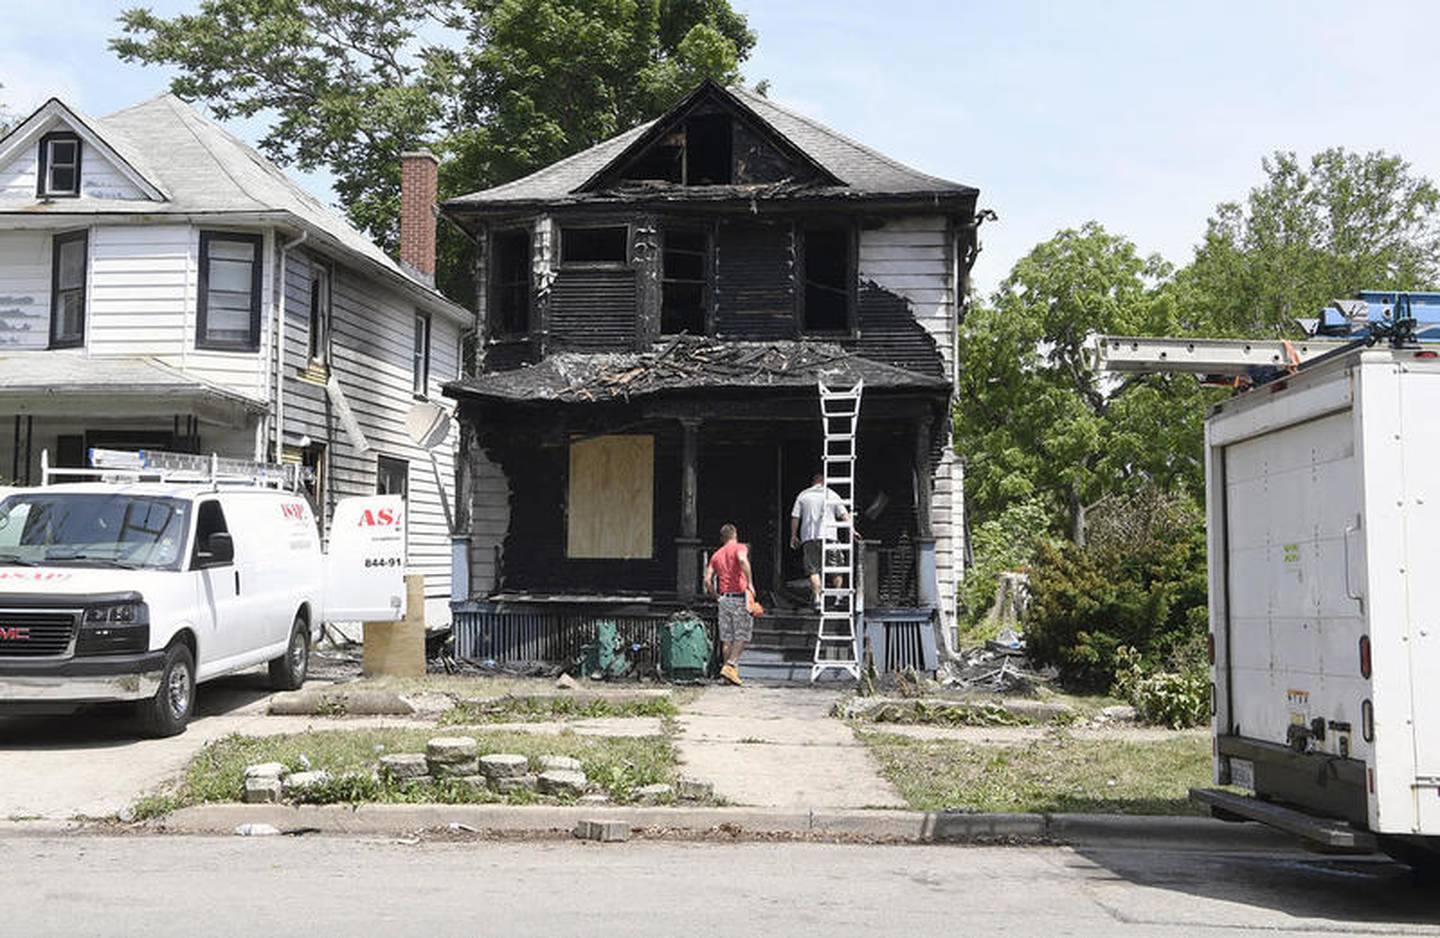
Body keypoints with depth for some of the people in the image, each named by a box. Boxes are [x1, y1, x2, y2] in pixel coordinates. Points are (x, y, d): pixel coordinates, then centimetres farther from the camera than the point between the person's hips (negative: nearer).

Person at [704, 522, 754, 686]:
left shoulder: (716, 555, 15)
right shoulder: (739, 548, 0)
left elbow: (707, 580, 9)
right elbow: (743, 560, -24)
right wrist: (750, 583, -21)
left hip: (724, 598, 5)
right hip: (739, 597, -5)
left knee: (727, 638, 8)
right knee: (742, 636, -1)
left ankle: (731, 671, 8)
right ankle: (730, 666, -13)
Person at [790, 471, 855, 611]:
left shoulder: (803, 495, 11)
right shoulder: (831, 494, 10)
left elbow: (795, 517, 8)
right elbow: (843, 514, 3)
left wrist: (793, 536, 14)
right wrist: (851, 530, 5)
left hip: (809, 537, 1)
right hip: (829, 536, -1)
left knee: (813, 569, -2)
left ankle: (816, 598, -13)